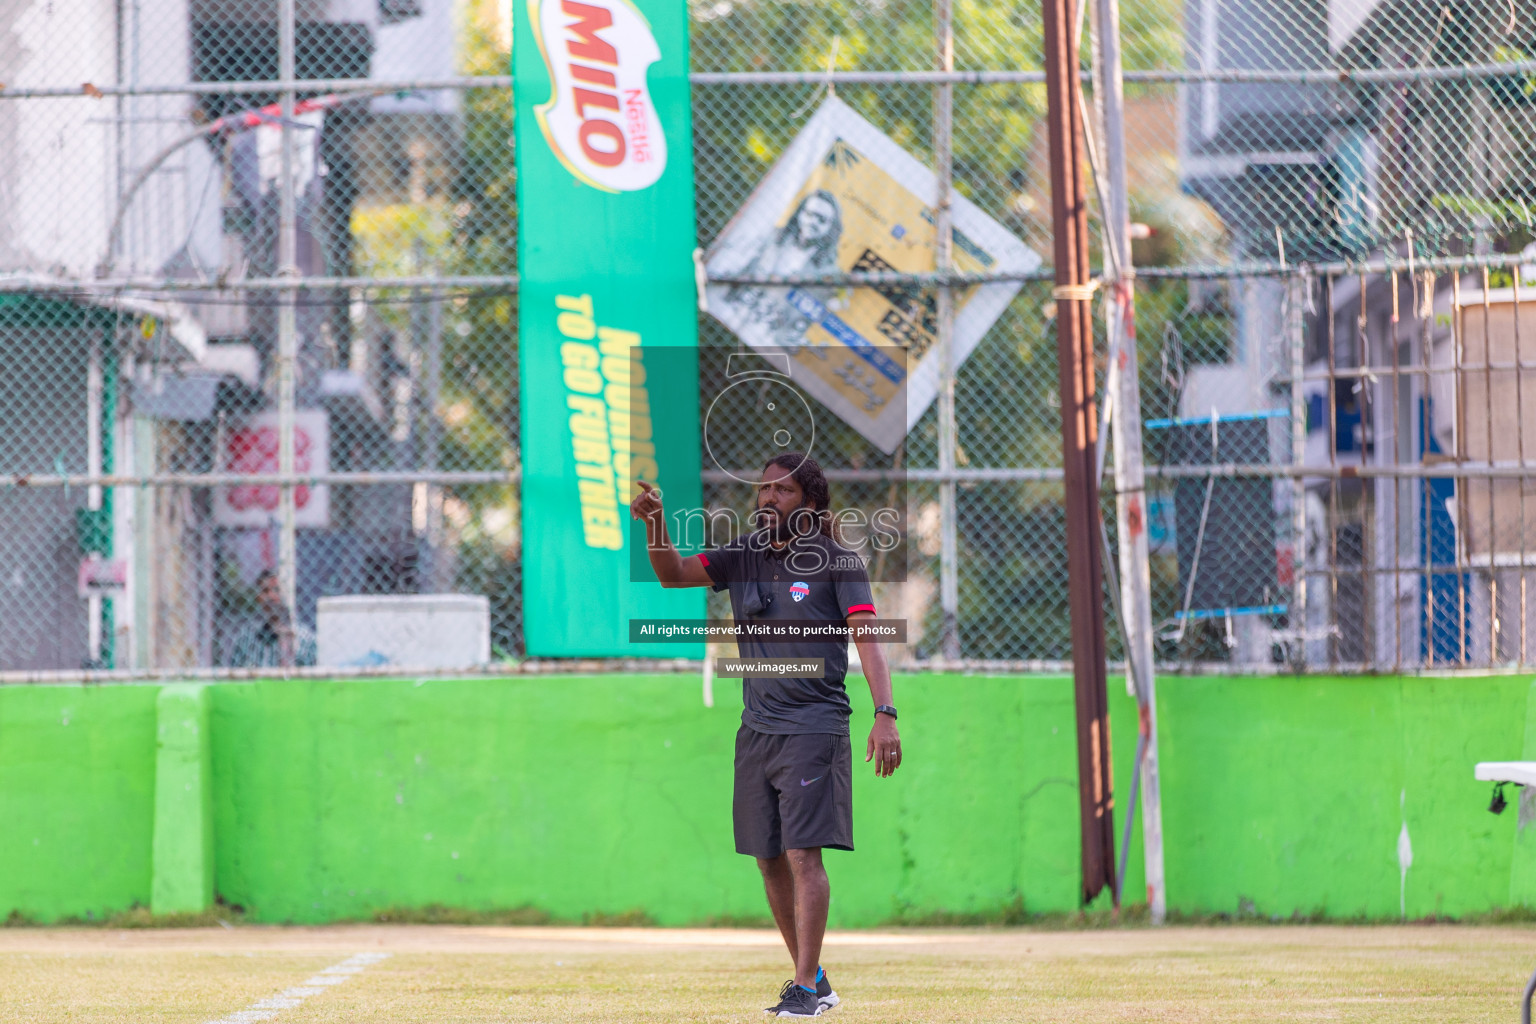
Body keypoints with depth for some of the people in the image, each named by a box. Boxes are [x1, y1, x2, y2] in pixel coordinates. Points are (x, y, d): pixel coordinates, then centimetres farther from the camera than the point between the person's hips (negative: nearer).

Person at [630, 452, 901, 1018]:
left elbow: (868, 638, -13)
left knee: (803, 853, -13)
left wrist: (885, 714, -25)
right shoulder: (743, 555, 10)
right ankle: (813, 980, 20)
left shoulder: (839, 563, -5)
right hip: (756, 730, 6)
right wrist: (653, 524, -16)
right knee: (769, 859, 8)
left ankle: (805, 988, -13)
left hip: (816, 727, -6)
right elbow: (674, 574, 3)